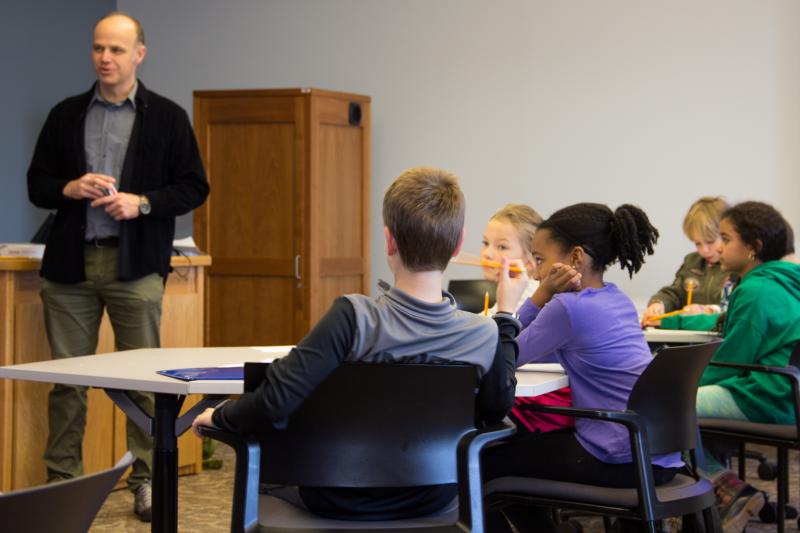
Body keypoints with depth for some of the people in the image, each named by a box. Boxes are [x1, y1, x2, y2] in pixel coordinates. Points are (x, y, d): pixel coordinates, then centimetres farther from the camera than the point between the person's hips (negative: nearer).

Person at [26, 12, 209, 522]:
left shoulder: (167, 117, 5)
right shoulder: (66, 115, 12)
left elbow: (195, 188, 3)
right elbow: (36, 184, 14)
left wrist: (142, 203, -12)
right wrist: (71, 188, -8)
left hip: (135, 264, -2)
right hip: (71, 261, 2)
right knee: (67, 377, 5)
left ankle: (146, 480, 9)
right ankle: (62, 479, 14)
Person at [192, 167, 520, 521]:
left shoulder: (354, 318, -29)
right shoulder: (484, 334, -20)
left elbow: (275, 401, -32)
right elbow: (498, 407, 0)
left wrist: (219, 417, -12)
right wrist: (506, 317, 7)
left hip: (342, 502, -3)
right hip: (430, 499, 3)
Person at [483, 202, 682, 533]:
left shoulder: (568, 307, -14)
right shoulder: (617, 300, 13)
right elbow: (543, 352, 18)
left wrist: (542, 295, -4)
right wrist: (546, 298, 5)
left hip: (625, 460, -9)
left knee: (486, 461, 7)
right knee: (525, 441, 27)